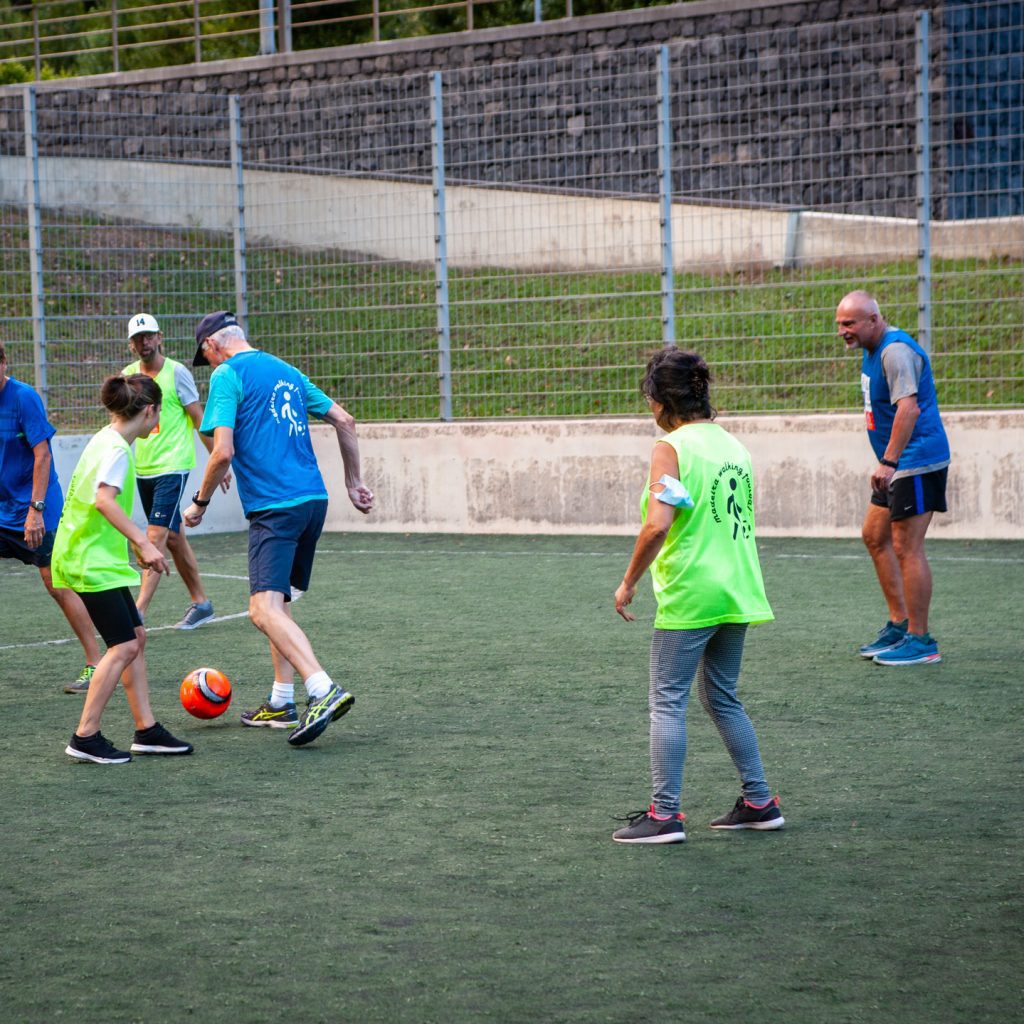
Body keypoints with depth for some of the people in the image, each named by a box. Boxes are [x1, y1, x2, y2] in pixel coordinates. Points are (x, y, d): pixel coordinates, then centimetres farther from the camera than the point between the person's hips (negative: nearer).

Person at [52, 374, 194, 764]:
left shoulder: (107, 441, 13)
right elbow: (104, 499, -32)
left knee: (136, 637, 11)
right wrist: (144, 543, -36)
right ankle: (85, 737, -5)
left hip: (99, 557, 10)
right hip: (91, 561, -10)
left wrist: (135, 545, 30)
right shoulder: (116, 448, -17)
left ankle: (147, 730, 16)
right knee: (124, 646, -9)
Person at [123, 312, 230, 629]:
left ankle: (138, 612, -18)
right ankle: (200, 602, 23)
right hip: (143, 469, 6)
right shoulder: (128, 375, 8)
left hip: (172, 466, -6)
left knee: (156, 536, -13)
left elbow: (199, 419, -4)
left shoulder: (176, 372, -7)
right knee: (173, 536, 12)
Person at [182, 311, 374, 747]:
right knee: (276, 601, 19)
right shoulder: (287, 371, 19)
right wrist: (354, 483, 26)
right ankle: (281, 702, 22)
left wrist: (200, 502, 1)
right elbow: (345, 422, 20)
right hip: (312, 499, 8)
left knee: (264, 609, -16)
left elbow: (223, 452, -13)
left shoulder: (227, 374, -4)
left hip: (274, 506, -8)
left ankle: (324, 691, -31)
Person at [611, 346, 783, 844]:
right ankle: (759, 802, 19)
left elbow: (658, 525, -20)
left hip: (689, 594, -7)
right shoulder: (733, 444, 11)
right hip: (738, 592, 7)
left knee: (667, 701, 0)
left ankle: (665, 814, -2)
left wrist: (628, 582, -10)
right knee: (722, 698, 18)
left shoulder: (671, 447, -11)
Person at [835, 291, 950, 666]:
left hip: (916, 463, -11)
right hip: (899, 465, 11)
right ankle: (899, 624, 22)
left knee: (906, 548, -9)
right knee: (874, 536, 15)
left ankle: (920, 641, -4)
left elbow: (909, 408, -29)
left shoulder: (896, 350, -19)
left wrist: (888, 461, -34)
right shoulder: (872, 350, 13)